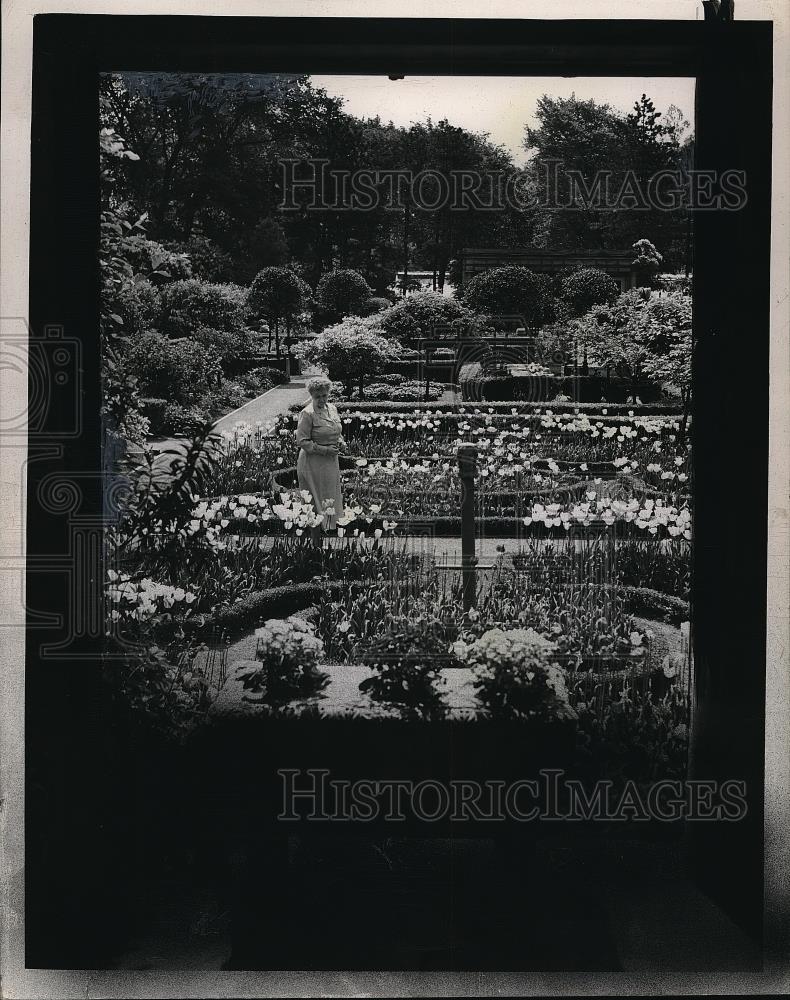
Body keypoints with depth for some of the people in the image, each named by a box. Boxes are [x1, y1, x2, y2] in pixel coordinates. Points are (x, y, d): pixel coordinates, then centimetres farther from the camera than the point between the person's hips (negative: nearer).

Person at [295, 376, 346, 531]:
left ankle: (330, 528, 24)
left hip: (331, 462, 7)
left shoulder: (332, 408, 7)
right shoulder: (307, 414, -16)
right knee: (317, 502, -1)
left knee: (331, 499, 14)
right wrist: (325, 450, -20)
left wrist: (340, 441, 2)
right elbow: (302, 441, -17)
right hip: (313, 463, -7)